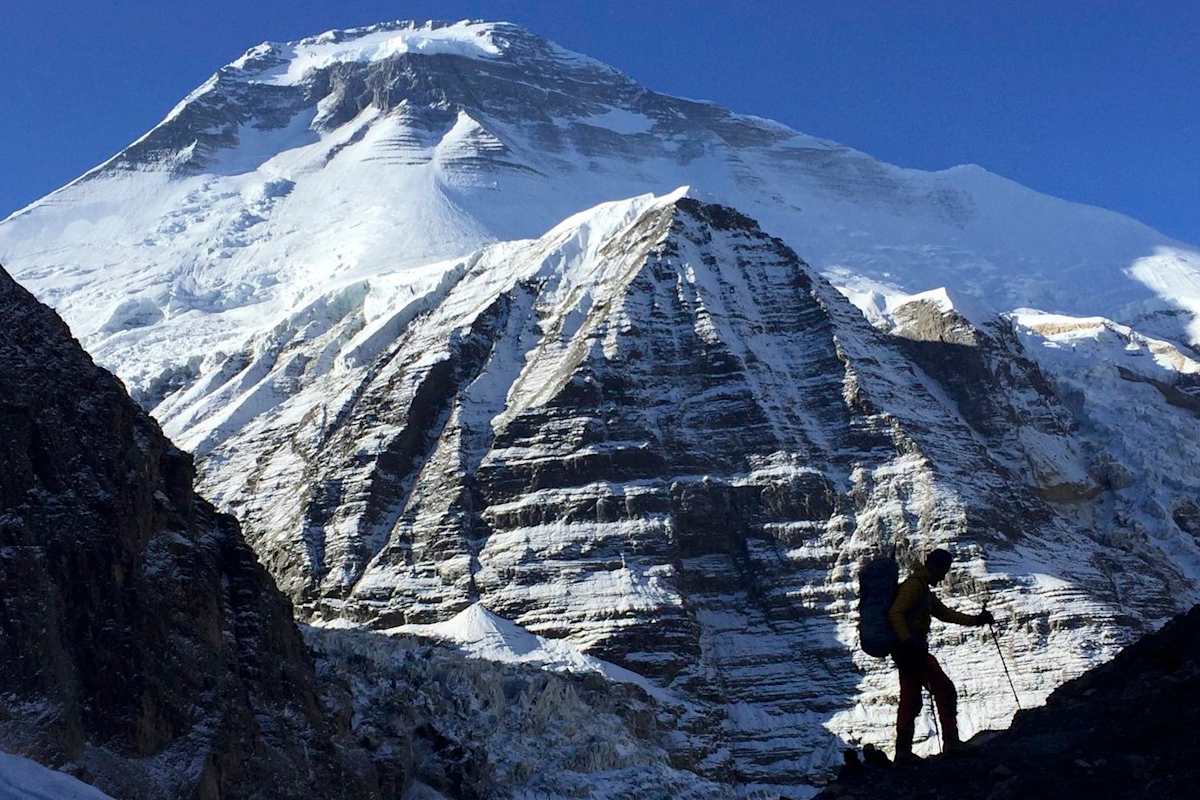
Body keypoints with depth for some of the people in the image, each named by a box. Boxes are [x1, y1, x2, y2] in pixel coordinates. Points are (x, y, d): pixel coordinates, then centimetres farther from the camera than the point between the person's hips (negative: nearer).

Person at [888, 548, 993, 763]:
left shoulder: (924, 589, 22)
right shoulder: (914, 585, -10)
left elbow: (944, 613, 28)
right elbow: (895, 613, -21)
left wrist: (975, 620, 22)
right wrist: (908, 641, -31)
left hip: (909, 650, 10)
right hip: (912, 650, -10)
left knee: (910, 702, 8)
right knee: (945, 692, -7)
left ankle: (903, 752, 8)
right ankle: (951, 742, -5)